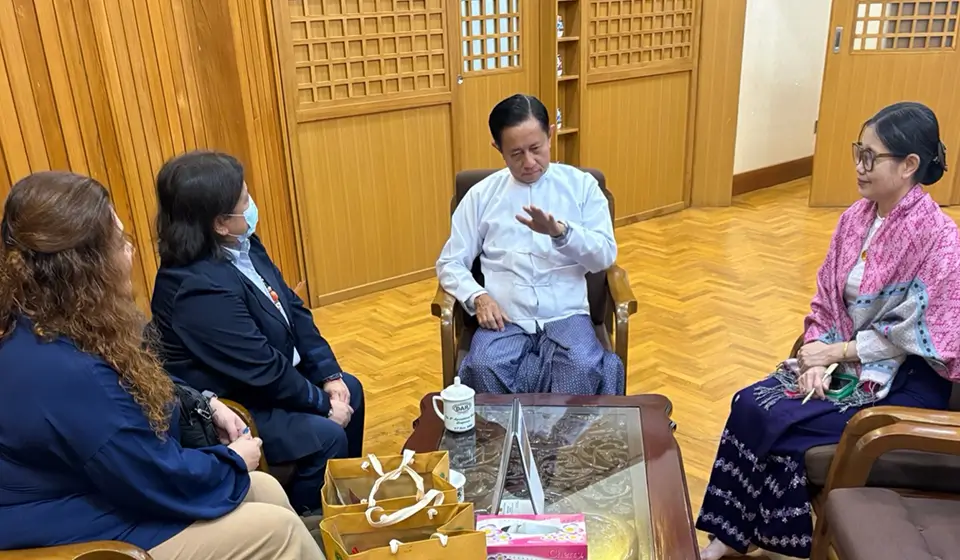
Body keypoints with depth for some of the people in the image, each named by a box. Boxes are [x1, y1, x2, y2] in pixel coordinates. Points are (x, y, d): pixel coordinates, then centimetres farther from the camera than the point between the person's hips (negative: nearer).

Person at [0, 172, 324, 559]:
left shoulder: (40, 325, -1)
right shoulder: (65, 373, -35)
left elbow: (137, 388, 17)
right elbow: (163, 482, -26)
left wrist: (206, 405, 7)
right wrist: (234, 461, -8)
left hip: (105, 485, 10)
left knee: (266, 489, 10)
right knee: (279, 529, -7)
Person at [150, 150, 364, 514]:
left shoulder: (242, 245, -3)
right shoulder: (200, 289, -33)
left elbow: (293, 309, 2)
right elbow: (262, 369, -28)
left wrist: (328, 374, -5)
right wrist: (323, 404, -16)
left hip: (267, 378, 10)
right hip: (225, 404, -10)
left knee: (350, 388, 12)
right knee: (327, 436, -19)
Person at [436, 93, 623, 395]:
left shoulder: (582, 185, 7)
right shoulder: (481, 195, 9)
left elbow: (605, 256, -1)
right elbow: (450, 263, 10)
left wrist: (560, 231, -21)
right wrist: (477, 297, -11)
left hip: (566, 316, 0)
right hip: (506, 319, 1)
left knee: (584, 369, -33)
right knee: (484, 369, -32)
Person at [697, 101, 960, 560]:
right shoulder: (856, 217, 3)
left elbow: (916, 337, -18)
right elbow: (825, 300, 6)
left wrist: (834, 352, -15)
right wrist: (815, 356, -9)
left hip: (903, 384, -6)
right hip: (844, 361, 7)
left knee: (776, 421, -20)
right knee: (749, 405, -13)